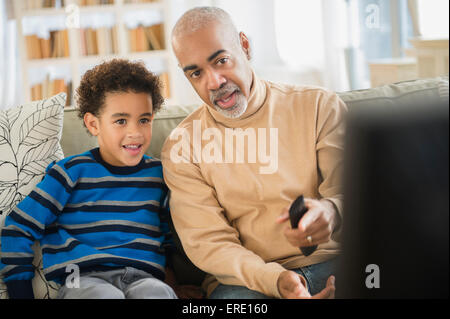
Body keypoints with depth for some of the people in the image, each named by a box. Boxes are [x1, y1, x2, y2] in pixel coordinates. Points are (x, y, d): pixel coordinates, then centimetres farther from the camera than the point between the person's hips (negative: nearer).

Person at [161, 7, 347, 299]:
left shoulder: (320, 106, 8)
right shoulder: (182, 147, 6)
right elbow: (208, 242, 0)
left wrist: (330, 212, -26)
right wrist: (275, 280, -20)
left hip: (331, 263, 0)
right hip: (244, 278, 0)